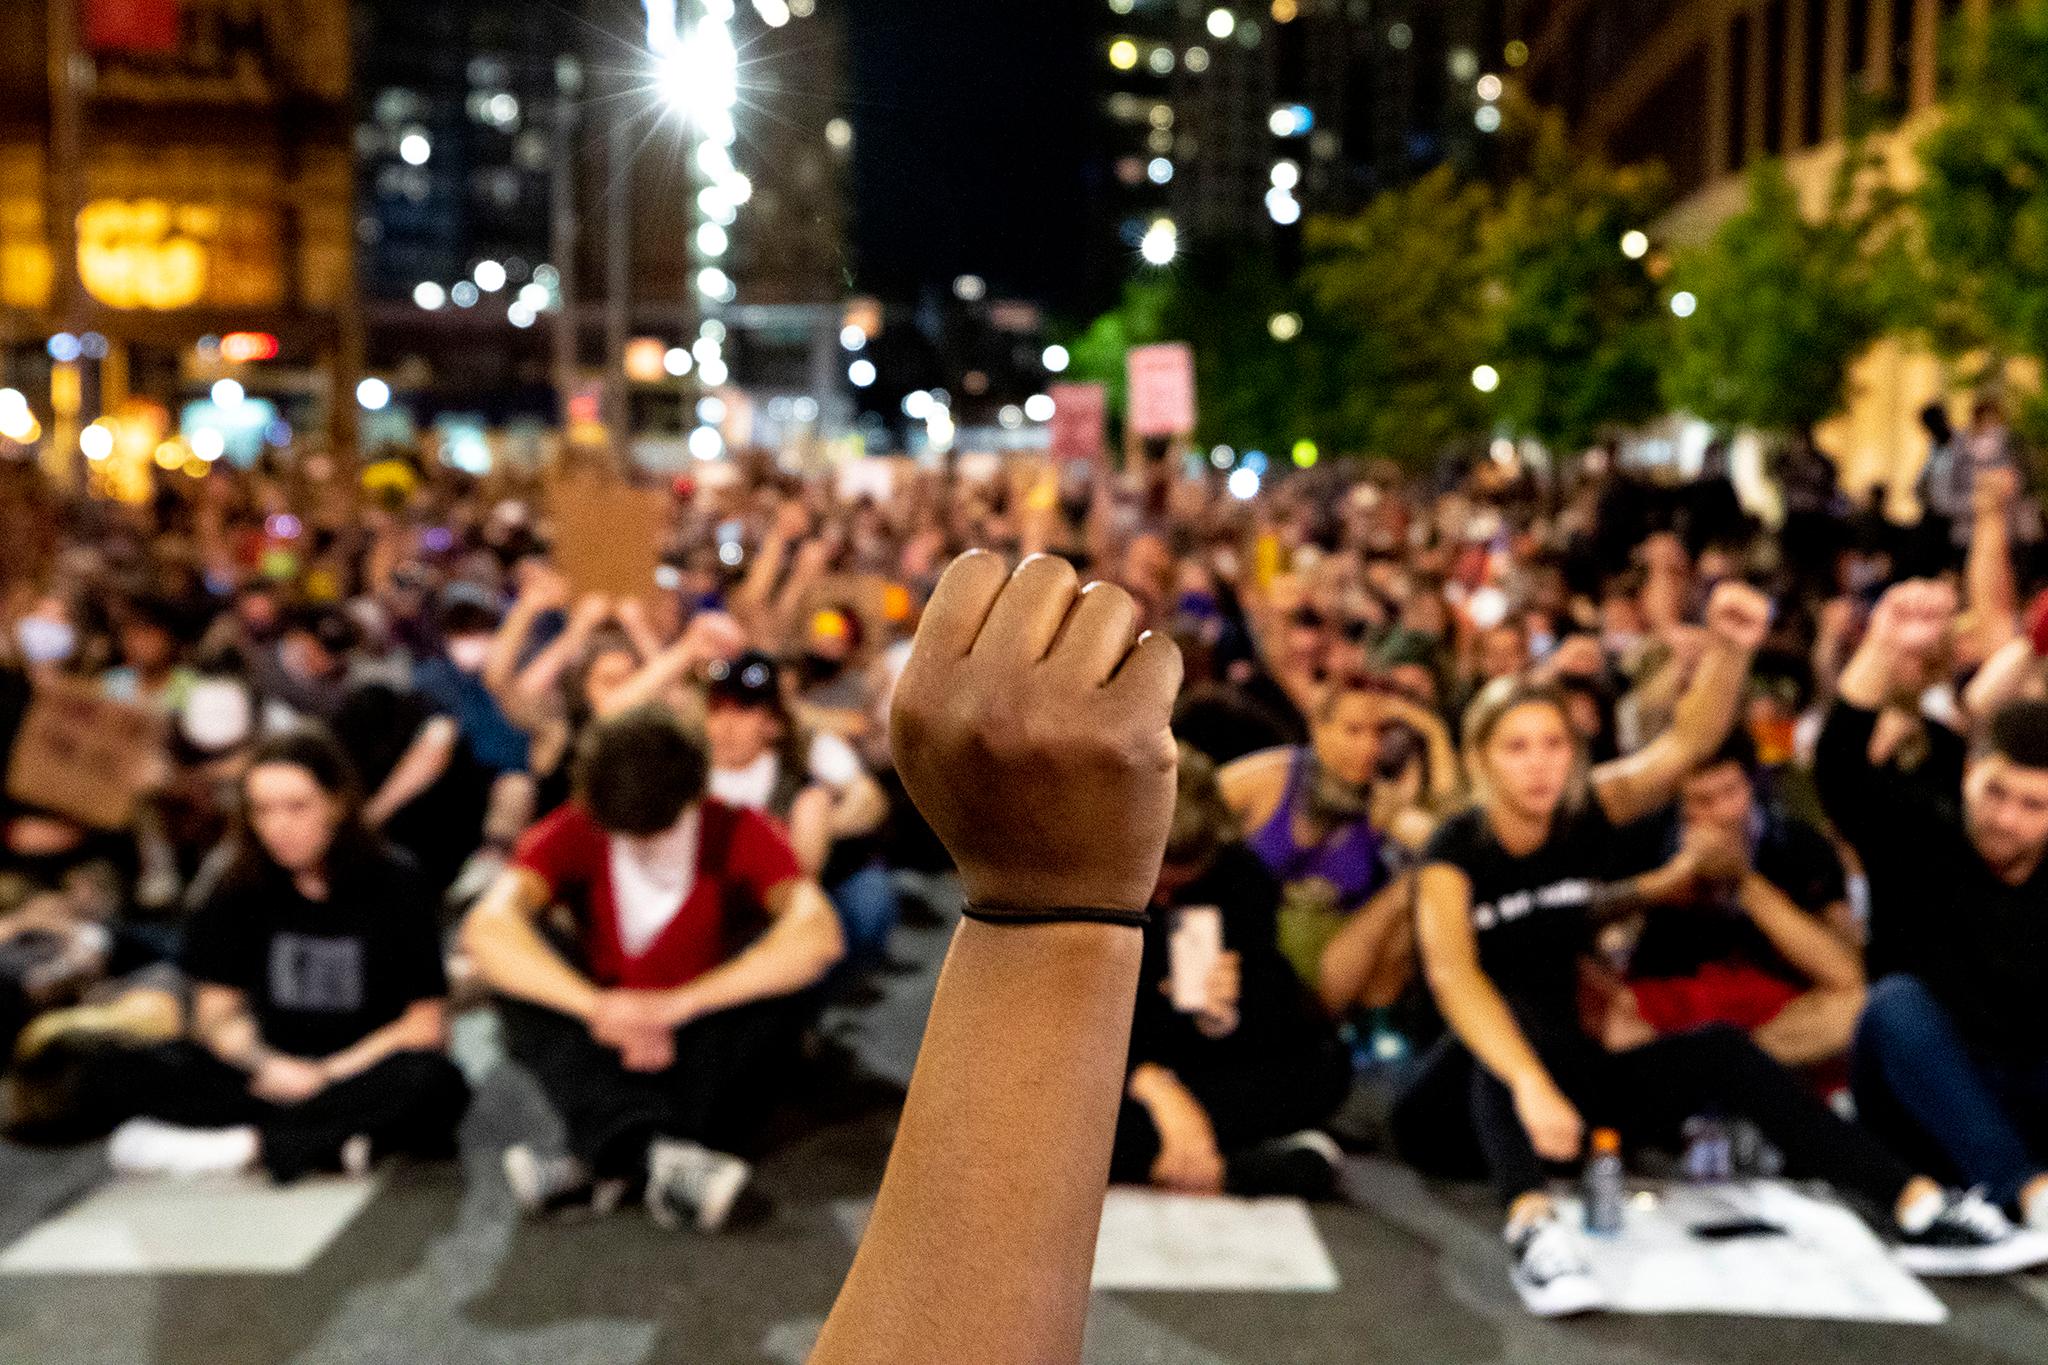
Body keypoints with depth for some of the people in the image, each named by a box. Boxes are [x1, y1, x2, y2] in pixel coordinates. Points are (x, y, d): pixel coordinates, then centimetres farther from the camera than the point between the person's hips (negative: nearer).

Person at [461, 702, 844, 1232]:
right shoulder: (571, 834, -9)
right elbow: (486, 929, -26)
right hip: (606, 1049, 1)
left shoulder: (739, 835, -13)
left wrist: (676, 1004, -40)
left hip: (707, 1050, -1)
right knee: (517, 977, -25)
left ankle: (610, 1164, -32)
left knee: (788, 976, -29)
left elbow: (820, 935, -31)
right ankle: (655, 1153, -40)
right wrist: (596, 1006, -40)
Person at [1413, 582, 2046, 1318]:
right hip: (1465, 1087, -5)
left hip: (1568, 1067, 5)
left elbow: (1686, 742, -16)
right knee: (1518, 1013, -36)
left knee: (1719, 1050, -18)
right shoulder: (1457, 850, -16)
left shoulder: (1586, 813, -2)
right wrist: (1530, 1084, -48)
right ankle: (1533, 1225, -57)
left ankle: (1920, 1209, -22)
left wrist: (1730, 649, -36)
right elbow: (1451, 973, -33)